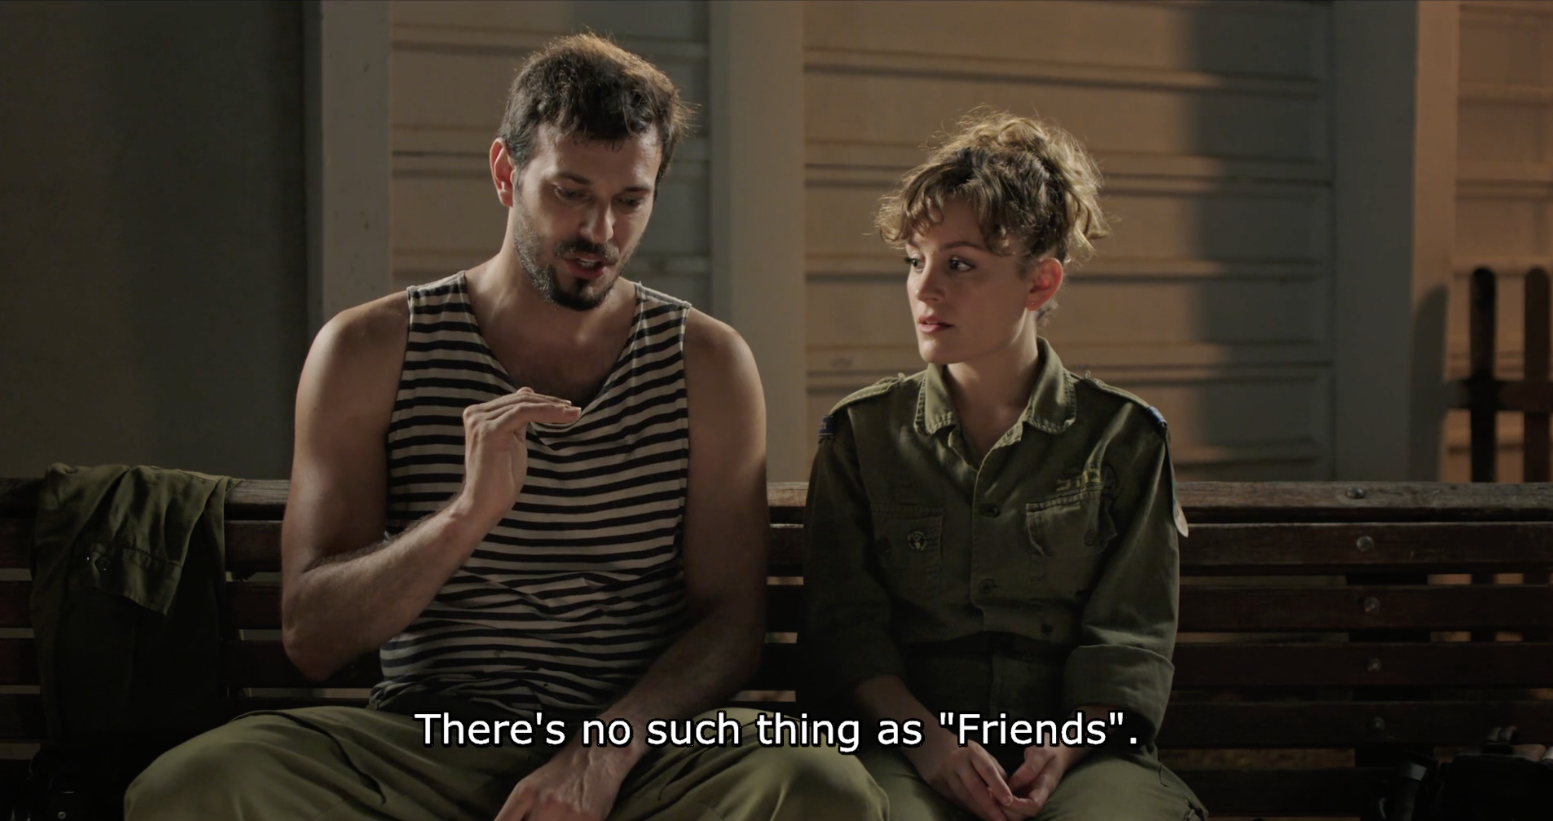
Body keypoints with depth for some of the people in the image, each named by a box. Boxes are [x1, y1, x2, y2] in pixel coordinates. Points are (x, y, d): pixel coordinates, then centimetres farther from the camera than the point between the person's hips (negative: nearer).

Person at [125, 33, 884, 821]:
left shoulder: (708, 363, 5)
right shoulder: (368, 352, 2)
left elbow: (729, 619, 1)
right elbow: (311, 639, -4)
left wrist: (605, 751, -18)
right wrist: (470, 513, -21)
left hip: (638, 750, 0)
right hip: (429, 747, 0)